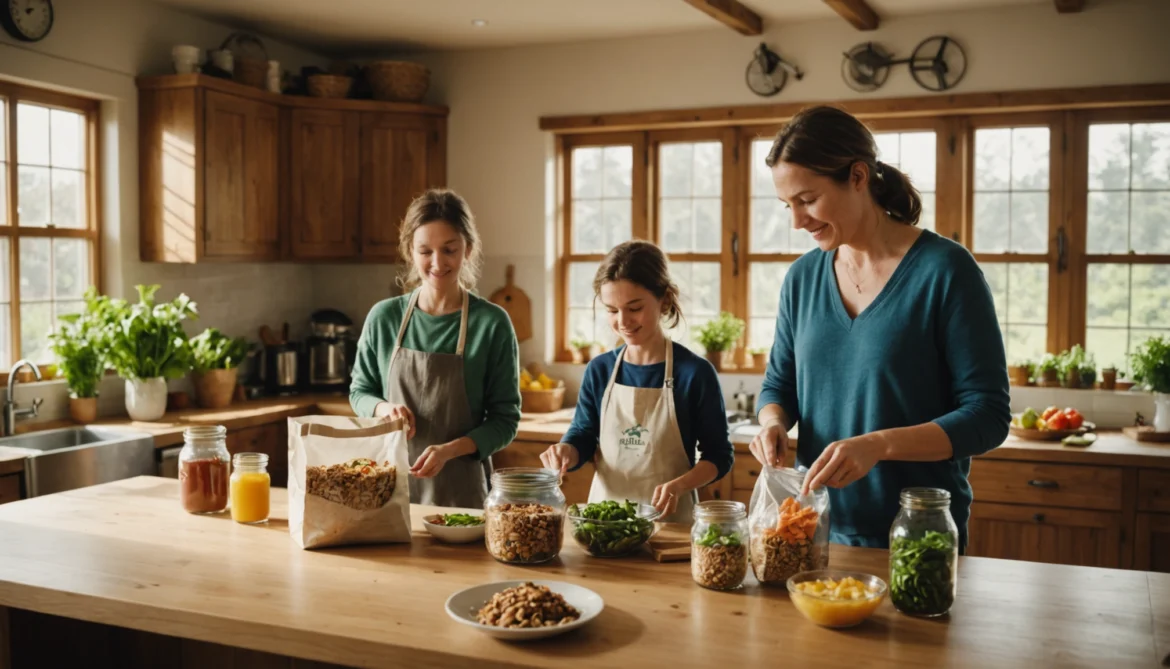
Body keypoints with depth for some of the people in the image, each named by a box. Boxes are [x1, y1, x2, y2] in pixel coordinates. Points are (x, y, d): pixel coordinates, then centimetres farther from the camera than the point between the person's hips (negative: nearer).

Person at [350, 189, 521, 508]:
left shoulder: (491, 323, -9)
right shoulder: (383, 317, -1)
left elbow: (505, 420, -5)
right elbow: (359, 391, 12)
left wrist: (449, 450, -21)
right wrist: (383, 408, -10)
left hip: (461, 491, -2)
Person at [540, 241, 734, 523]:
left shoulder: (695, 372, -6)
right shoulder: (599, 370, 4)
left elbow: (719, 455, -1)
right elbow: (583, 437, 11)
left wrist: (679, 485, -17)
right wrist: (566, 452, -11)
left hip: (670, 519, -2)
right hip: (604, 514, 2)